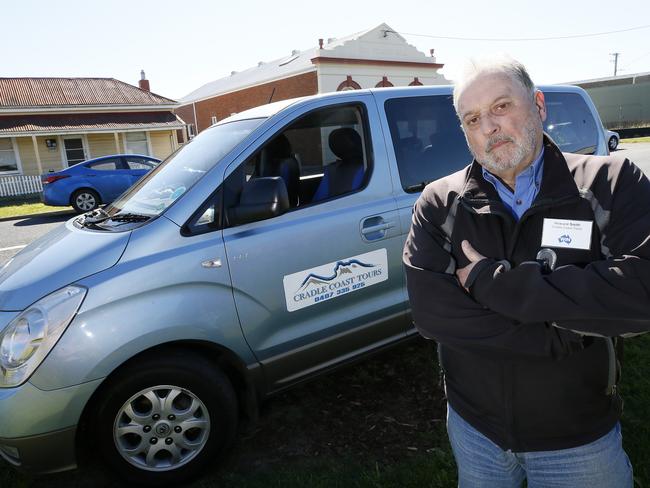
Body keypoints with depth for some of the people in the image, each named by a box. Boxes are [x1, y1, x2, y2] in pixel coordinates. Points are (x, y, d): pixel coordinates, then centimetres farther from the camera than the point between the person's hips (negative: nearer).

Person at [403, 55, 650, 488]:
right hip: (473, 425, 1)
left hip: (581, 438, 0)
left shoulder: (611, 183, -10)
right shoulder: (439, 204, -8)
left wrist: (493, 282, -25)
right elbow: (429, 311, -20)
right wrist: (565, 334, -21)